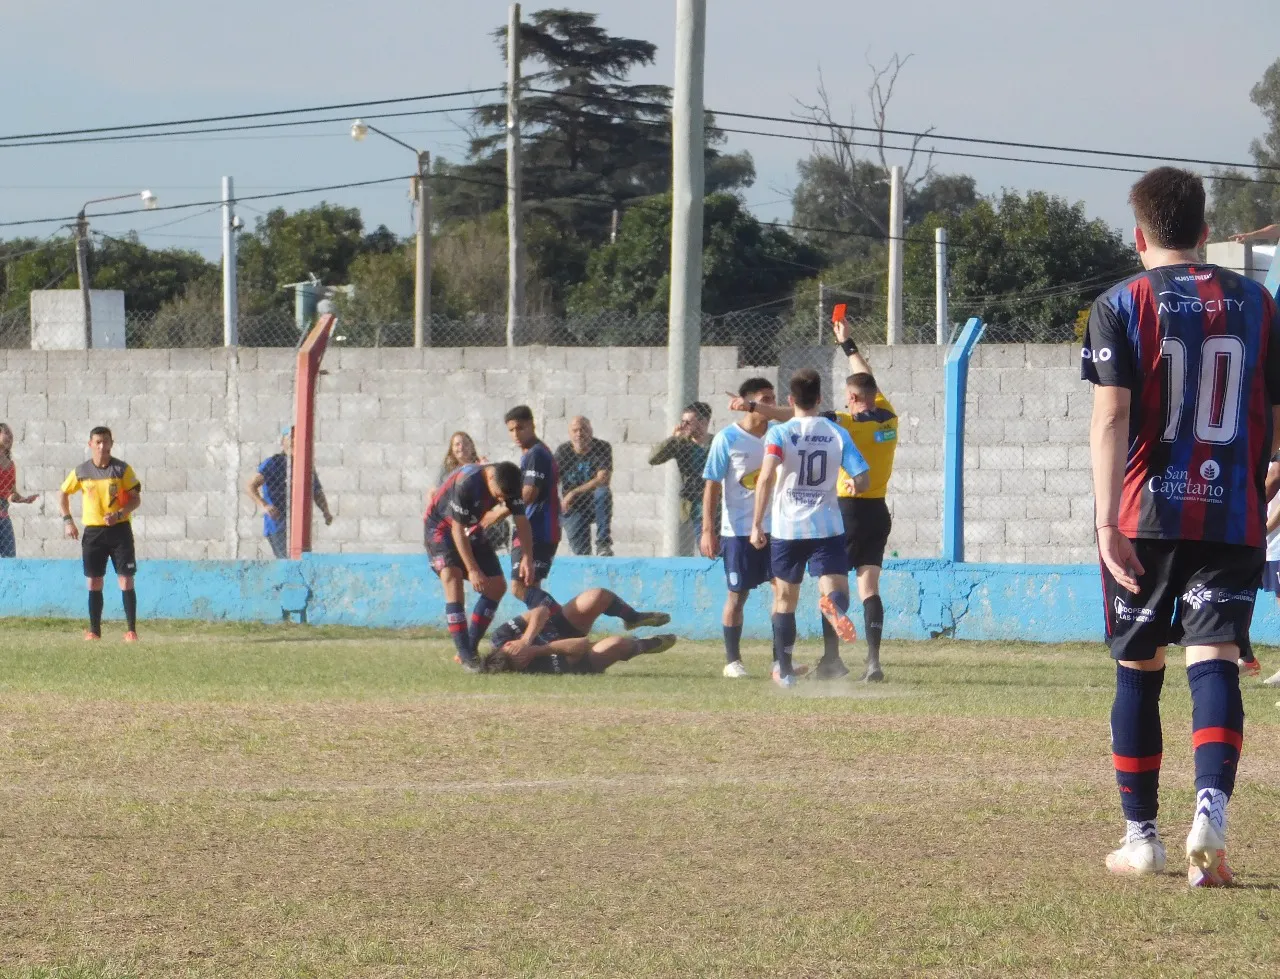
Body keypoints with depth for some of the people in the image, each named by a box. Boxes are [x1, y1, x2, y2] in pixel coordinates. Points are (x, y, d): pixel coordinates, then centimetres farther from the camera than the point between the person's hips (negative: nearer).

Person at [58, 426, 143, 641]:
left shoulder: (122, 469, -4)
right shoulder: (81, 471, 2)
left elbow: (136, 499, -2)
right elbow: (63, 494, 15)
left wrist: (119, 514, -19)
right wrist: (67, 520, 5)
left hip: (119, 529, -2)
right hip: (93, 531, 2)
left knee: (126, 579, -6)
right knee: (94, 581, 3)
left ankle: (131, 630, -3)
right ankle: (94, 629, 10)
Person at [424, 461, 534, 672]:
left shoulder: (508, 485, -18)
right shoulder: (466, 483, -36)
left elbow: (522, 521, -11)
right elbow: (457, 530, -30)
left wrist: (527, 558, -25)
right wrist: (473, 570, -29)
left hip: (471, 529, 7)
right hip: (441, 527, -7)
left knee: (497, 586, 1)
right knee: (452, 578, -27)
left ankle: (470, 648, 11)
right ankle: (465, 656, -28)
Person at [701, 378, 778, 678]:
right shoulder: (727, 439, -8)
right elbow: (712, 486, -8)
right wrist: (708, 531, -14)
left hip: (774, 527, 4)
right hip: (738, 530, -4)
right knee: (737, 595, 3)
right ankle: (732, 661, 13)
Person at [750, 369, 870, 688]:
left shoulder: (779, 433, -3)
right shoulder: (837, 434, 3)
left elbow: (766, 477, -17)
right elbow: (863, 481, -1)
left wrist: (757, 524, -14)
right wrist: (853, 486, 23)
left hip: (787, 529, 0)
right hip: (827, 527, 0)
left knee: (785, 599, 15)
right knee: (836, 592, -7)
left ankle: (784, 670, 19)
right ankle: (834, 606, -46)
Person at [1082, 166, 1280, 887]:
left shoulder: (1121, 307, -1)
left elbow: (1111, 417, -10)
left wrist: (1107, 521, -14)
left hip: (1146, 515, -1)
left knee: (1139, 670, 11)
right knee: (1215, 659, -6)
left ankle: (1142, 837, 16)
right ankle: (1211, 810, -29)